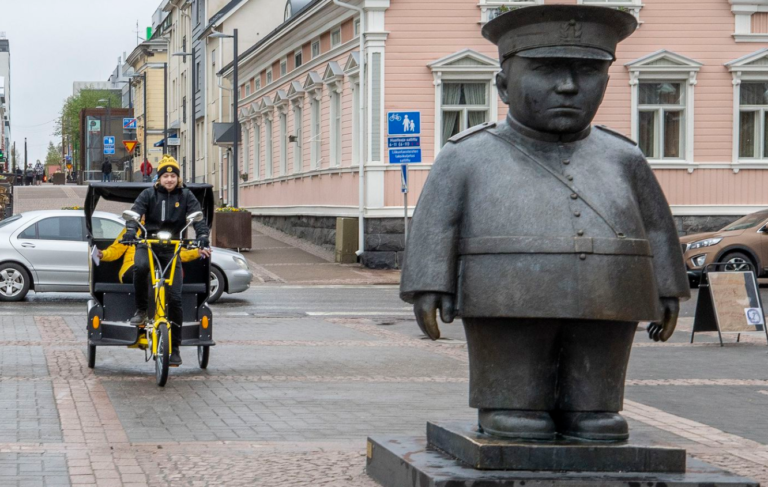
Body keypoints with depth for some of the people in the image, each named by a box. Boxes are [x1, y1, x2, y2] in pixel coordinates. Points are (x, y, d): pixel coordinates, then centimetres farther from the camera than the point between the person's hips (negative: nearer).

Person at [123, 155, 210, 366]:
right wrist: (131, 230, -31)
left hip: (172, 248, 1)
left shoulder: (186, 196, 5)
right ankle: (141, 309, -14)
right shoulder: (149, 194, 3)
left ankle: (174, 347, 4)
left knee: (175, 298, -5)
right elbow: (136, 211, -10)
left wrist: (203, 235, -26)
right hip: (148, 244, -1)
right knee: (140, 267, -38)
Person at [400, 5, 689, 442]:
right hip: (510, 308, -3)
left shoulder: (621, 159, 12)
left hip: (601, 314, 3)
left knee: (594, 408, 4)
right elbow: (435, 226, -2)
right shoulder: (469, 158, 3)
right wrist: (428, 291, -12)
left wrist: (667, 294, 15)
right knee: (518, 408, -3)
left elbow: (656, 226, 17)